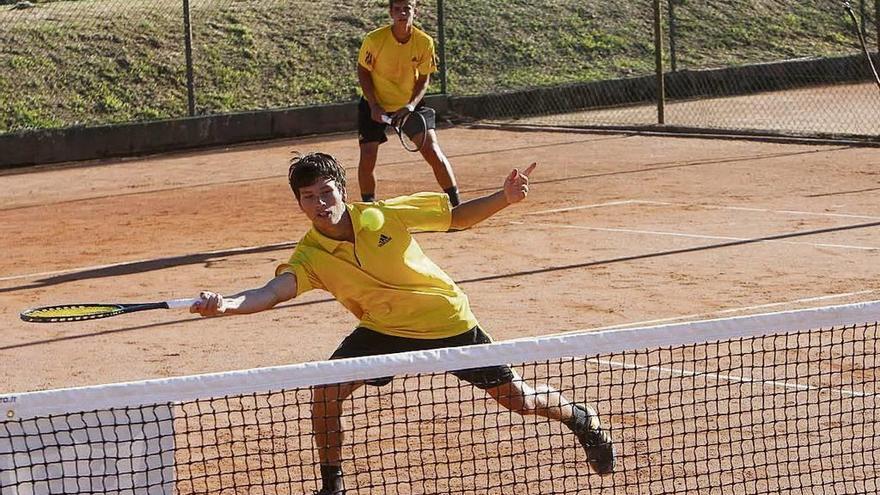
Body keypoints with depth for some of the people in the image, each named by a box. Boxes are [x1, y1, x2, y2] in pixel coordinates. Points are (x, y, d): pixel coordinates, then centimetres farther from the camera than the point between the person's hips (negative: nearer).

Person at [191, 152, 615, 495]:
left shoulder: (386, 214, -20)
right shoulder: (310, 257, -20)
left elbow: (458, 216, -7)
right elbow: (272, 292, -39)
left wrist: (504, 198, -24)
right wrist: (225, 305, -58)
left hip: (449, 321, -1)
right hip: (384, 330, 1)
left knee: (519, 400, 4)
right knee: (325, 390, -19)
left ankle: (579, 417, 40)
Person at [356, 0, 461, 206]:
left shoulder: (425, 42, -15)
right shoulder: (374, 40, -20)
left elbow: (424, 79, -5)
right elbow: (363, 72, -7)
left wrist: (412, 105, -21)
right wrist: (374, 106, -15)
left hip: (410, 104, 1)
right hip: (375, 104, -1)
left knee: (432, 151, -12)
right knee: (367, 157, -6)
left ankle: (456, 204, -3)